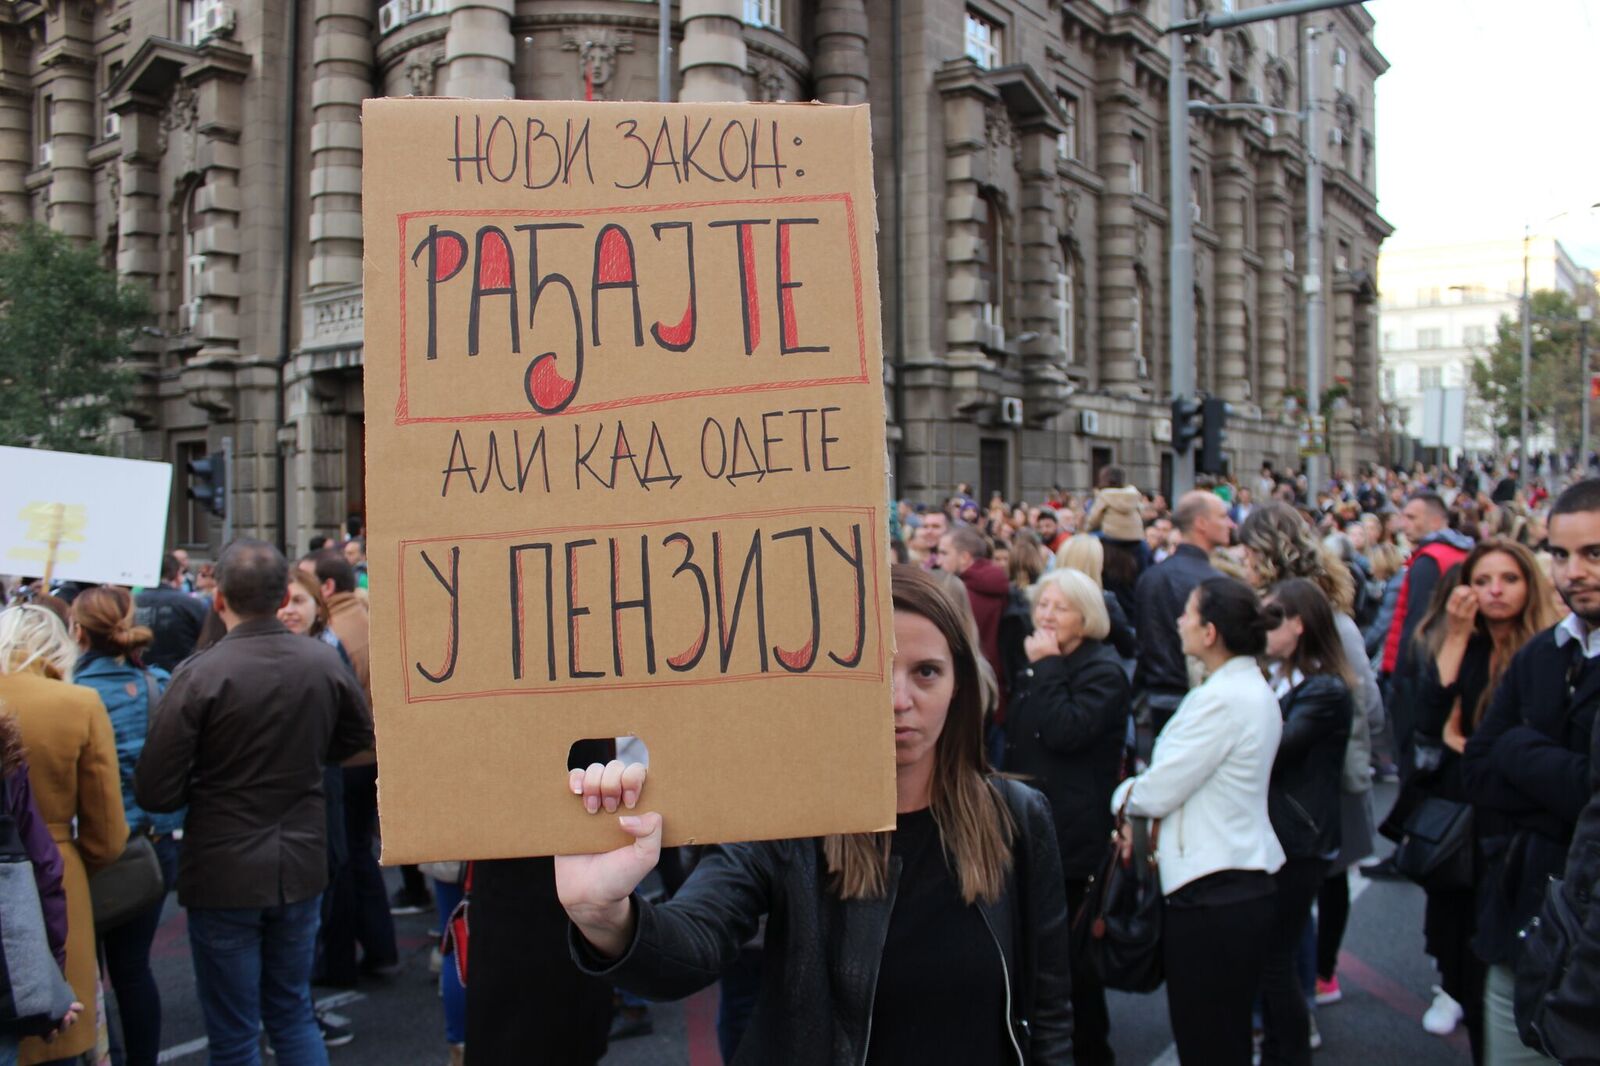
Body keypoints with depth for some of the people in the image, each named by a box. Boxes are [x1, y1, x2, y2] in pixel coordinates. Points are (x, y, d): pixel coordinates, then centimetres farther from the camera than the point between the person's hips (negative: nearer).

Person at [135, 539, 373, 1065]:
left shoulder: (199, 675, -19)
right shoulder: (325, 660, -6)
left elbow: (154, 793, -16)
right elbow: (359, 734, 12)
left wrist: (207, 787, 3)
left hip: (224, 873, -4)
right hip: (301, 866, 4)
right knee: (293, 1016, 20)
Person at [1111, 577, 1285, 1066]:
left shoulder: (1222, 699, -20)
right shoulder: (1255, 689, 11)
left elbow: (1156, 793, -16)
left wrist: (1122, 794, 3)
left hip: (1210, 895, -10)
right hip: (1245, 883, 10)